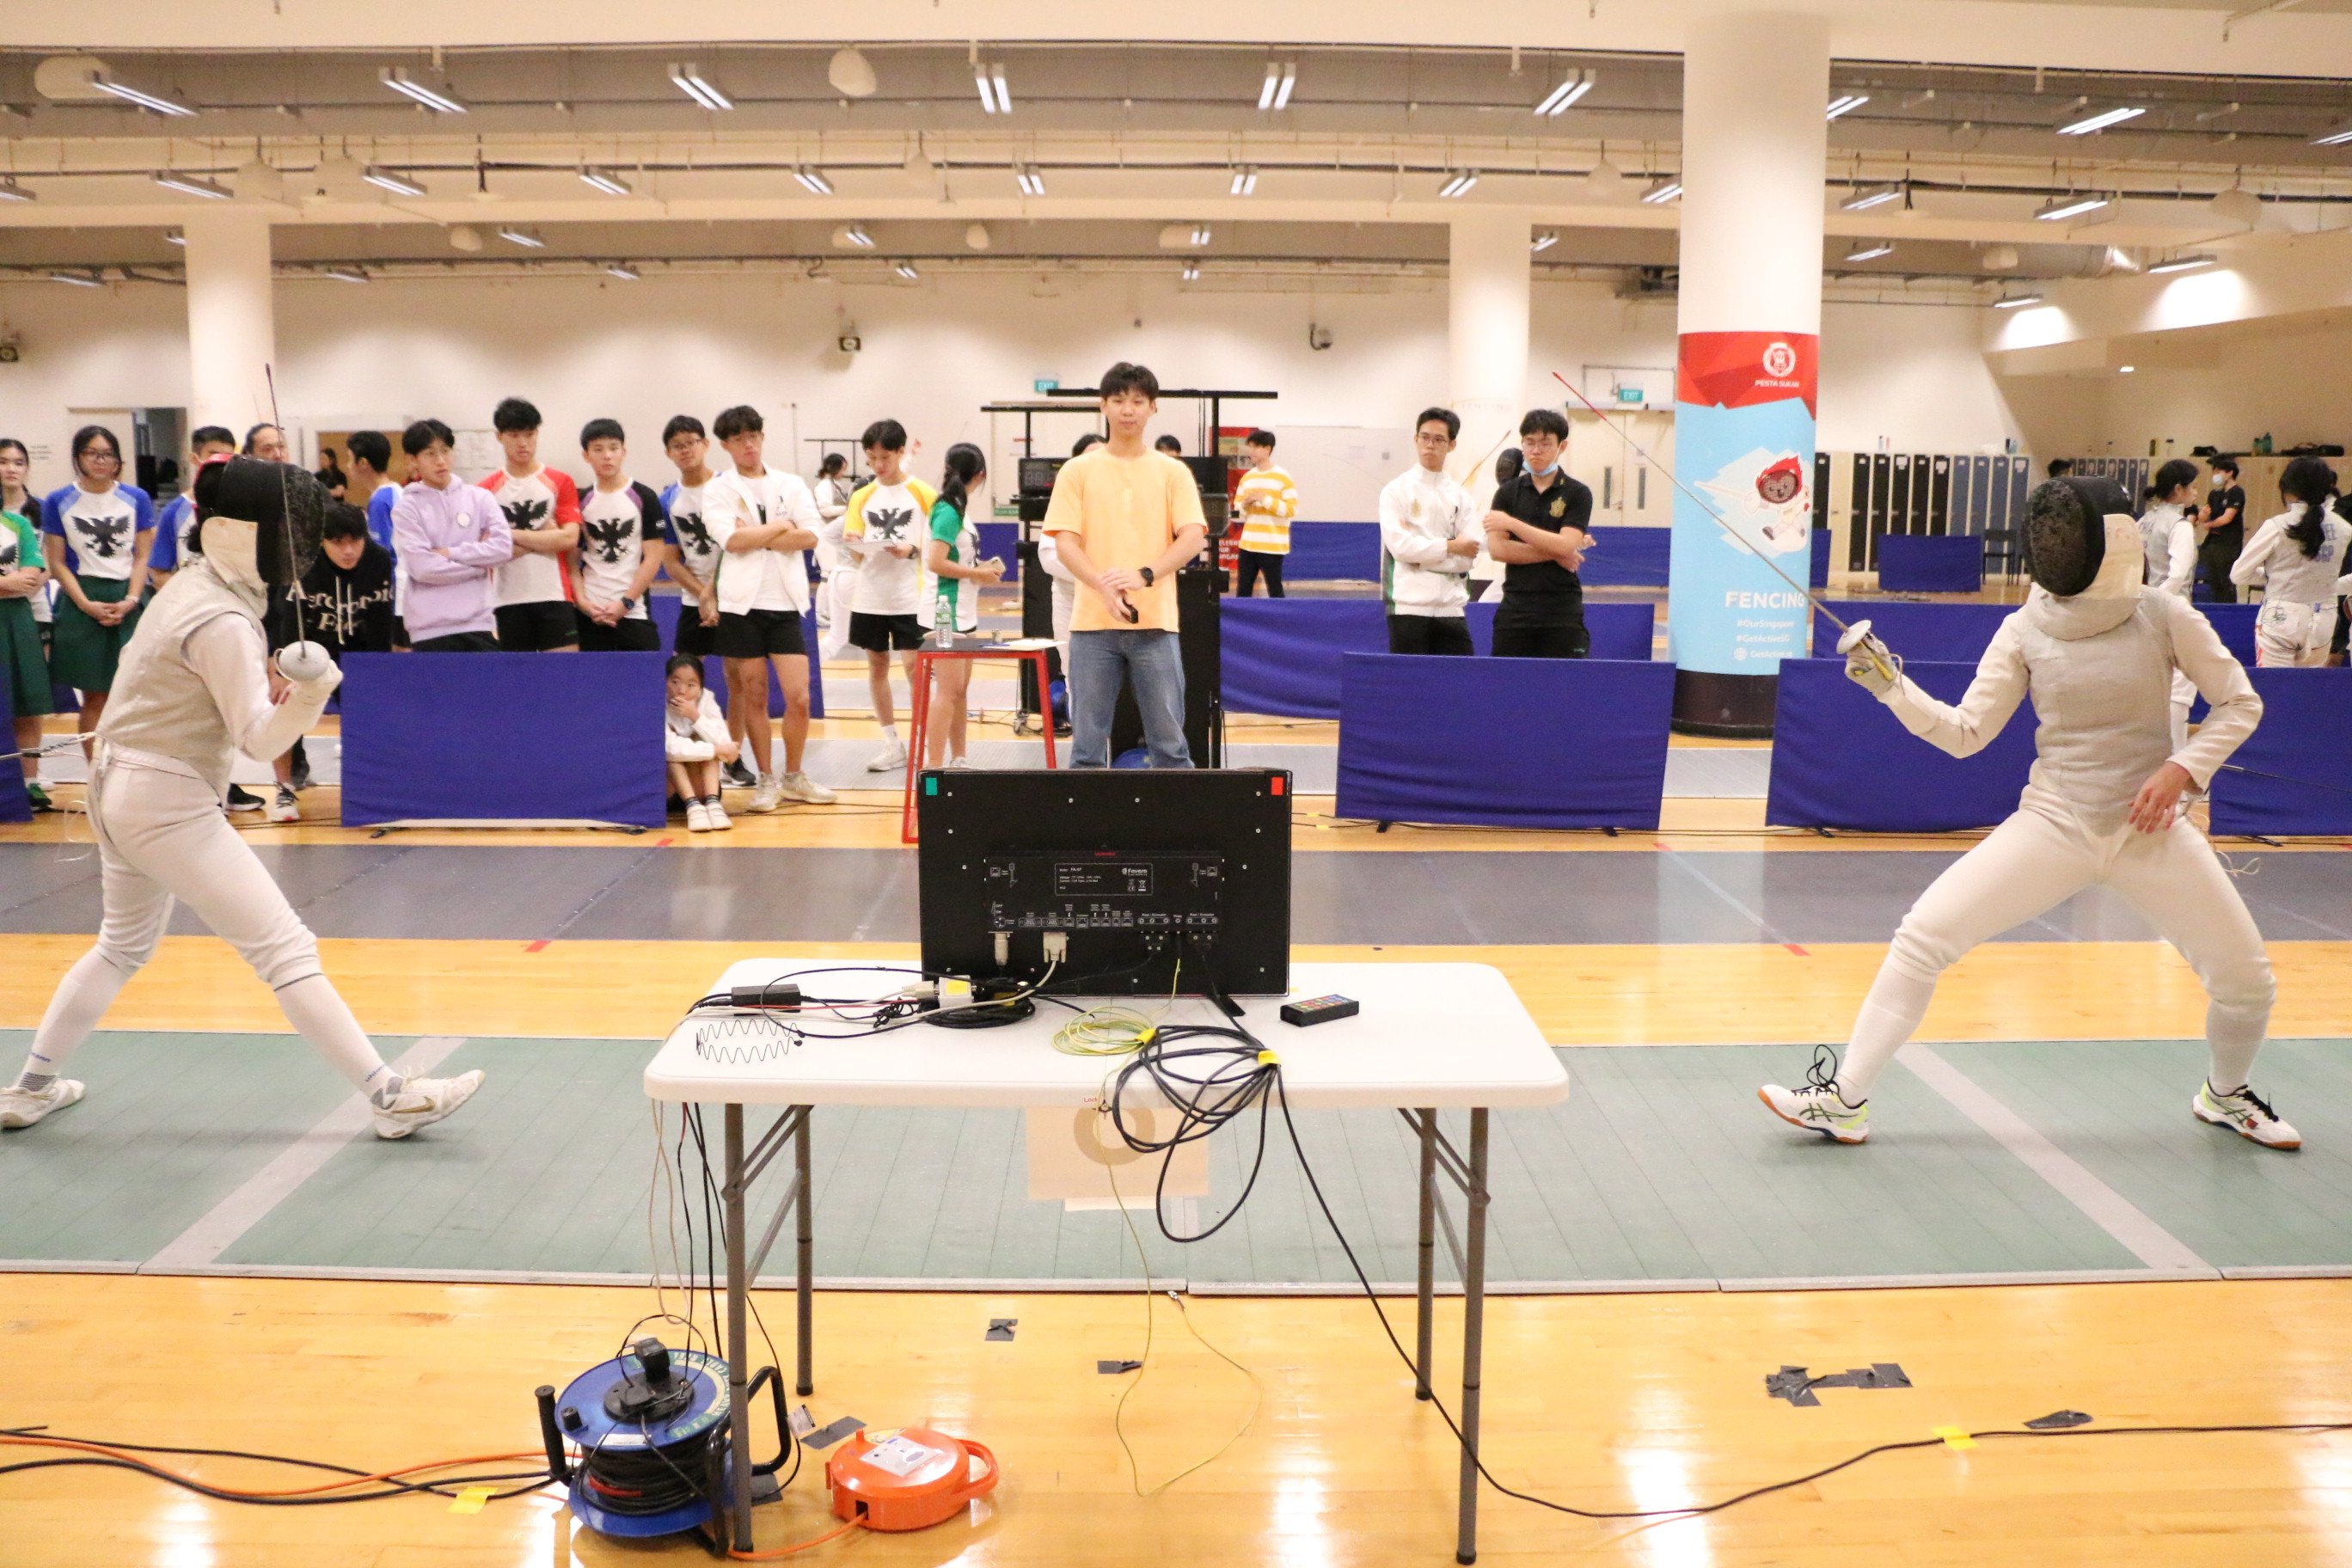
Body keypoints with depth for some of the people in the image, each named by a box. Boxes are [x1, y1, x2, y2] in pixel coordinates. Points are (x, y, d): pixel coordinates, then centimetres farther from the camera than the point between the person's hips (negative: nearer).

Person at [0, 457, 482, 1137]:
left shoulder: (193, 585, 7)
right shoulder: (220, 621, -21)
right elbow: (261, 739, -23)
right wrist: (309, 692, -42)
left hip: (123, 788, 10)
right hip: (167, 801, -10)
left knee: (125, 946, 27)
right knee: (286, 949, -11)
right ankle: (391, 1097, -11)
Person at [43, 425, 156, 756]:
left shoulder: (137, 499, 4)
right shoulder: (59, 502, 2)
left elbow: (142, 556, 4)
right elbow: (57, 562, 1)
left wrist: (131, 600, -10)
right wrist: (86, 604, -11)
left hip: (128, 602, 1)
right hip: (81, 605, -1)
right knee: (94, 698, 2)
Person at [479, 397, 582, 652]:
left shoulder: (560, 482, 5)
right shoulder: (486, 490, 6)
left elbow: (569, 538, -7)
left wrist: (513, 535, -7)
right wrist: (544, 537, -7)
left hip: (554, 596, -1)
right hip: (510, 601, 1)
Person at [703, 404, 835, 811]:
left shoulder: (791, 485, 10)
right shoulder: (717, 491, 3)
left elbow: (809, 537, -4)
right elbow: (731, 540, -13)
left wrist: (755, 537, -9)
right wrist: (780, 526, -5)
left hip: (785, 602, 2)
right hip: (742, 602, -2)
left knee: (799, 697, -2)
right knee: (753, 695, 3)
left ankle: (793, 776, 14)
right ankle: (766, 779, 15)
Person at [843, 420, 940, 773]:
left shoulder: (924, 494, -3)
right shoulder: (862, 497, 8)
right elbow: (857, 553, 8)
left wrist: (912, 551, -20)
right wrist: (855, 544, -14)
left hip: (910, 596, -4)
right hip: (870, 596, 4)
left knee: (914, 665, -8)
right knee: (877, 666, 8)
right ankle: (892, 745, 18)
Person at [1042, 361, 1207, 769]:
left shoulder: (1173, 472, 7)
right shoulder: (1077, 471, 6)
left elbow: (1192, 537, -4)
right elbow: (1066, 543, -2)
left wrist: (1145, 575, -22)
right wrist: (1104, 587, -20)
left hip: (1156, 623, 0)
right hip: (1092, 623, 0)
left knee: (1169, 741, 3)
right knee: (1087, 742, 4)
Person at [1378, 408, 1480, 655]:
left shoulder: (1461, 495, 10)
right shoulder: (1396, 490, 2)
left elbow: (1467, 556, 0)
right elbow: (1399, 545, -11)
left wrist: (1420, 553, -9)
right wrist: (1449, 546, -5)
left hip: (1451, 606, 3)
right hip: (1409, 604, -3)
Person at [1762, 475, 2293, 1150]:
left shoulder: (2162, 615, -7)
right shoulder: (2024, 630, -4)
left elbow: (2240, 704, 1)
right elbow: (1964, 736, -5)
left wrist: (2180, 769, -15)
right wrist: (1890, 685, -19)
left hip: (2151, 829, 0)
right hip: (2053, 825, 0)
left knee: (2246, 979, 1)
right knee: (1923, 936, -14)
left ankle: (2225, 1094, 35)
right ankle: (1844, 1099, -8)